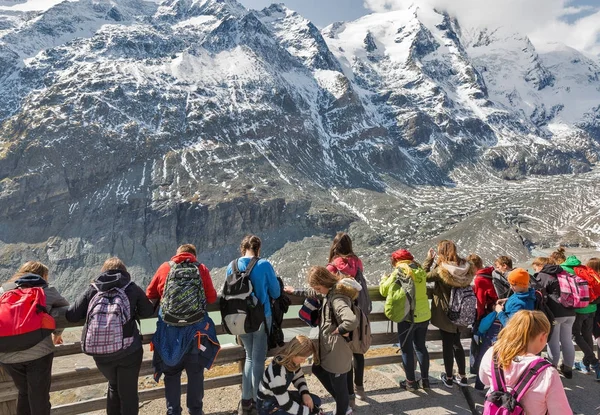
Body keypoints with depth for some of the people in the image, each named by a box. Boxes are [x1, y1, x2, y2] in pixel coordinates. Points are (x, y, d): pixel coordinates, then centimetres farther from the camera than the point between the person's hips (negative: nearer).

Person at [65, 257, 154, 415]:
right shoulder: (132, 288, -3)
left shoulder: (93, 290, 0)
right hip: (129, 351, -2)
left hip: (102, 353, 2)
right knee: (128, 392, 13)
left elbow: (71, 316, 0)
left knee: (114, 386, 28)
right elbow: (148, 311, 5)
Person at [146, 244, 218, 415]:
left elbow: (150, 295, 9)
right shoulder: (201, 268, -1)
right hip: (195, 327, -1)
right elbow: (212, 298, -1)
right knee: (196, 372, 15)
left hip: (169, 328, 1)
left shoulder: (164, 268, 3)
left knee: (171, 372, 16)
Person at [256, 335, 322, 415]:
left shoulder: (291, 360, -10)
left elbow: (299, 377, 9)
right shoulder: (278, 372, -34)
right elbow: (285, 404, -28)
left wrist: (305, 393, -8)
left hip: (282, 396, 8)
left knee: (316, 401, -1)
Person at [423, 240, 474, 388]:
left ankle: (449, 378, 23)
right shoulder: (465, 268, -8)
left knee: (447, 345, 9)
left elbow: (425, 275, -8)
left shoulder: (441, 270, -24)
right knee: (456, 343, 20)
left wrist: (429, 259, -3)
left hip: (445, 314, -5)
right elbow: (466, 287, 7)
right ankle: (462, 377, 29)